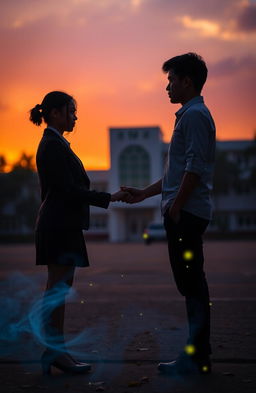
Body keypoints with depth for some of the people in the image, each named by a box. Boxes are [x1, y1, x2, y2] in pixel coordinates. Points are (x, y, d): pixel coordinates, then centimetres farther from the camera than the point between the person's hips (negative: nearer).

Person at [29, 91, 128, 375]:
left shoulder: (55, 144, 18)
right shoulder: (53, 145, -13)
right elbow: (68, 189, -18)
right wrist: (108, 198, -14)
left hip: (63, 226, 10)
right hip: (59, 226, -10)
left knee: (59, 290, 10)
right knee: (57, 290, -6)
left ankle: (56, 352, 15)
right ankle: (54, 352, -1)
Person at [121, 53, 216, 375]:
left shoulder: (195, 115, -9)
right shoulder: (189, 115, 23)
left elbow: (195, 167, -18)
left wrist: (175, 208, -17)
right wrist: (144, 194, 25)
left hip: (186, 213, -10)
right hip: (183, 213, 10)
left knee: (191, 284, -7)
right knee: (191, 284, 10)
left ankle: (197, 358, -2)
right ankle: (196, 355, 16)